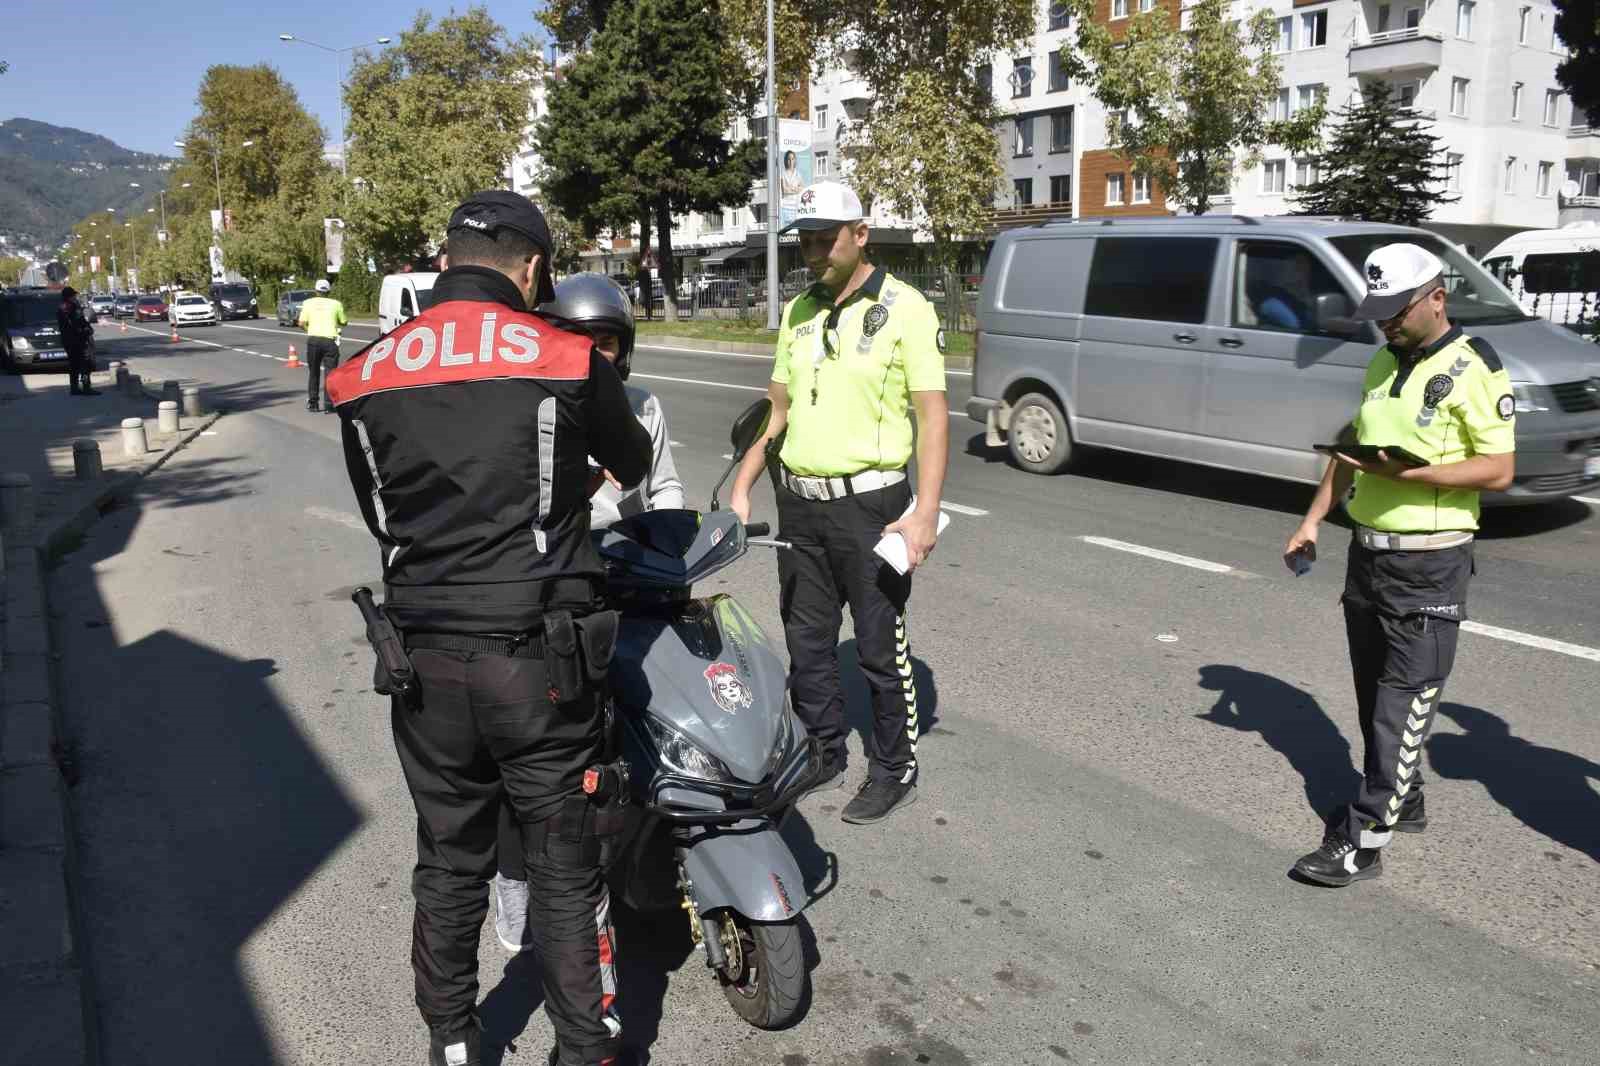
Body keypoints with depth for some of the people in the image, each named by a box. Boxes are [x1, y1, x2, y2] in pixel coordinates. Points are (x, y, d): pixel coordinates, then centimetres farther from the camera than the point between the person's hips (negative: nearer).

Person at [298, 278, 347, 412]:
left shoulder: (308, 303, 6)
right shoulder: (336, 304, 4)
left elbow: (301, 323, 0)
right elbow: (343, 322, 11)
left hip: (313, 339, 2)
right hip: (329, 340, -2)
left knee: (313, 372, 15)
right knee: (331, 372, 0)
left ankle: (312, 402, 19)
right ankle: (330, 404, -7)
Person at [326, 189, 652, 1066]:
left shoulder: (363, 375, 2)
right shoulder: (568, 360, -7)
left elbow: (378, 513, 12)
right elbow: (634, 465, 11)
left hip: (424, 663, 4)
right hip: (539, 662, -3)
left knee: (449, 869, 19)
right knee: (566, 872, 10)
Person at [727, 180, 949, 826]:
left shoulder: (903, 308, -8)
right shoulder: (799, 312, 11)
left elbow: (933, 415, -12)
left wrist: (925, 512, -20)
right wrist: (741, 489, 10)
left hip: (869, 504, -6)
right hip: (799, 502, 6)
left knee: (880, 646, 3)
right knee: (806, 643, 15)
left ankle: (895, 772, 19)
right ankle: (823, 755, 31)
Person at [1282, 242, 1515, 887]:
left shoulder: (1473, 368, -11)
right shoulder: (1383, 363, 12)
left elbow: (1499, 470, -16)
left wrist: (1407, 472, -26)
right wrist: (1314, 520, 11)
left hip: (1429, 565, -8)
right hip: (1367, 552, 8)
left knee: (1404, 702, -3)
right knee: (1373, 693, 16)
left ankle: (1364, 839, -1)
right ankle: (1401, 799, 33)